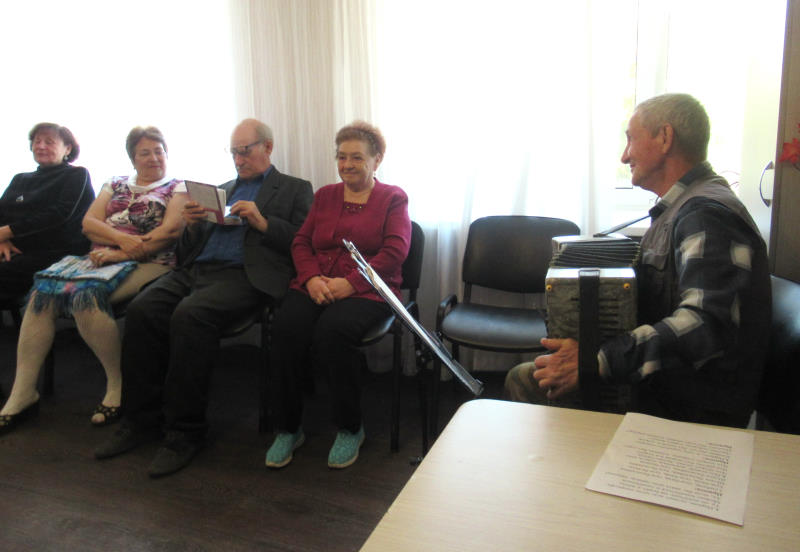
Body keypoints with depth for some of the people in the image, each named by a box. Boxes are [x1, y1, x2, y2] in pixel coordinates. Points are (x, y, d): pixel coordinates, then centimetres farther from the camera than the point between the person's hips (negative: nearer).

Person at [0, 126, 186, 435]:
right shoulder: (115, 185, 24)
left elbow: (171, 230, -7)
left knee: (86, 292, -33)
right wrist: (123, 238, -10)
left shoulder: (177, 188, 10)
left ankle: (119, 385, -21)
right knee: (43, 289, -21)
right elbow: (89, 223, 11)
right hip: (102, 256, 5)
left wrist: (121, 253, -14)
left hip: (149, 263, -5)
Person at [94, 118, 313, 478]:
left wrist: (262, 221, -11)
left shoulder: (295, 190, 13)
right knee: (141, 310, -20)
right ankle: (141, 420, -8)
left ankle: (185, 430, -21)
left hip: (243, 275, -6)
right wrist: (192, 224, 4)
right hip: (195, 270, 6)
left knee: (189, 315, -33)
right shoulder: (222, 190, 30)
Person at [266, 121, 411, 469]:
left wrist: (350, 283, -16)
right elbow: (301, 242, 15)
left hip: (365, 291, -4)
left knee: (332, 330, -34)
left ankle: (350, 429, -13)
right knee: (286, 329, -27)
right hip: (316, 286, 4)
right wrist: (311, 278, -7)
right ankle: (288, 429, -11)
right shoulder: (324, 196, 23)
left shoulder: (393, 198, 10)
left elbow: (394, 251, -4)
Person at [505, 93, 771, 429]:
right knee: (523, 379, 8)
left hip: (693, 413, -10)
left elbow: (705, 325, -34)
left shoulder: (708, 215, -21)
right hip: (654, 386, 10)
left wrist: (596, 361, -37)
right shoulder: (679, 208, 15)